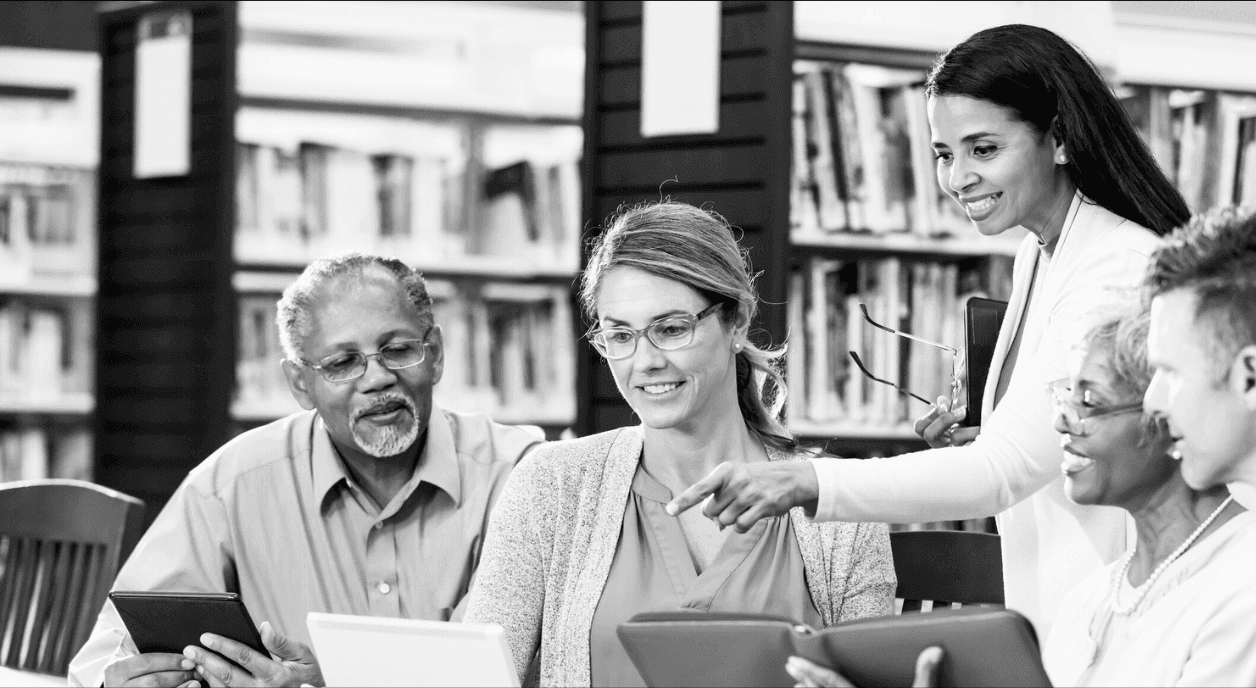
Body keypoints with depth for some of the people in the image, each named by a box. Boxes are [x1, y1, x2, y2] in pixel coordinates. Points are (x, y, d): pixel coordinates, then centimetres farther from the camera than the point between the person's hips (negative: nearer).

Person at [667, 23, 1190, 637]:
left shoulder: (1123, 269, -17)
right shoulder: (1035, 258, 13)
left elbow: (1005, 470, -25)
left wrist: (805, 484, -33)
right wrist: (975, 441, 4)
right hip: (1049, 612, 9)